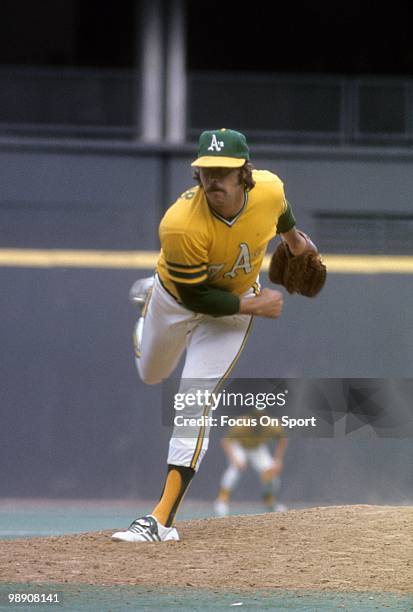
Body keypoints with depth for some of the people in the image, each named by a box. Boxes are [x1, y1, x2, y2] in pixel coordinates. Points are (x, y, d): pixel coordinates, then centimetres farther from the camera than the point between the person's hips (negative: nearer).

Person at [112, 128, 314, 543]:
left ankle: (163, 520, -14)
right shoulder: (180, 225, -40)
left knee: (195, 398, -13)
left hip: (235, 299, 0)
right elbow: (196, 297, -28)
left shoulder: (269, 190, -29)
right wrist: (254, 306, -23)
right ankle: (148, 296, 62)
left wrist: (293, 235, 18)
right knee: (151, 375, 27)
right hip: (178, 300, 0)